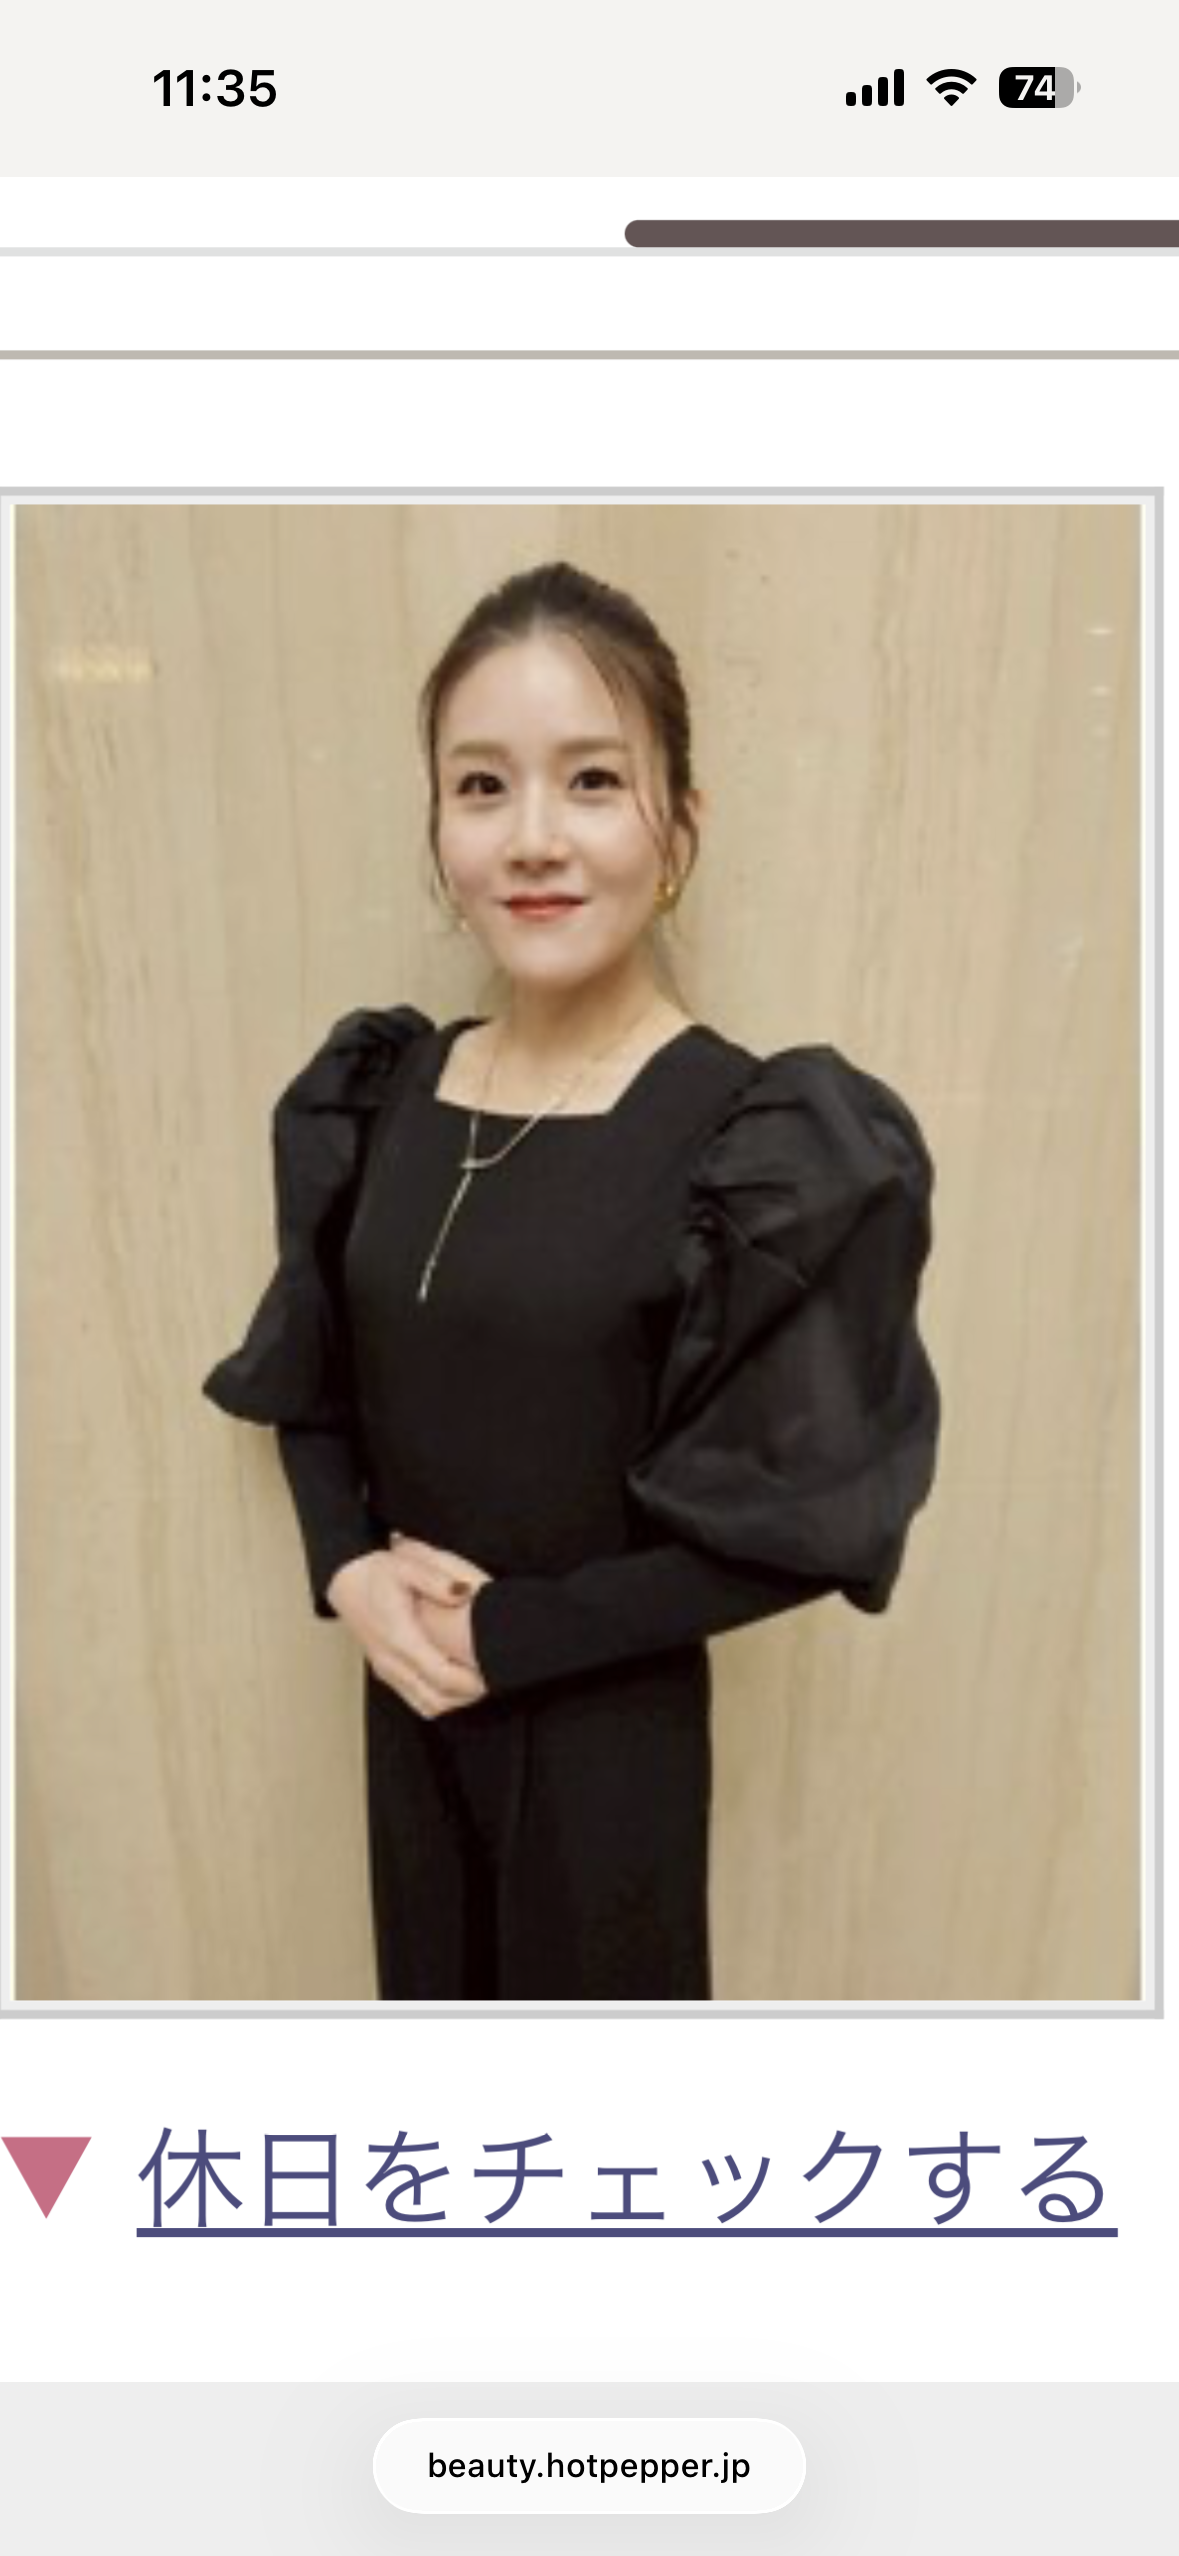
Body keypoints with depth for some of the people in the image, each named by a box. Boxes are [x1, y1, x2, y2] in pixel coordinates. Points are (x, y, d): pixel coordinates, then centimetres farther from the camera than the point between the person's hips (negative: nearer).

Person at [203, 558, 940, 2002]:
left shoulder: (765, 1153, -19)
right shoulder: (377, 1097, -3)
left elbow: (803, 1532, -16)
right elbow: (309, 1389, 6)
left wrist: (513, 1633, -17)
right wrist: (347, 1570, -11)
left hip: (608, 1716, -4)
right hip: (406, 1697, 5)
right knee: (433, 1983, 24)